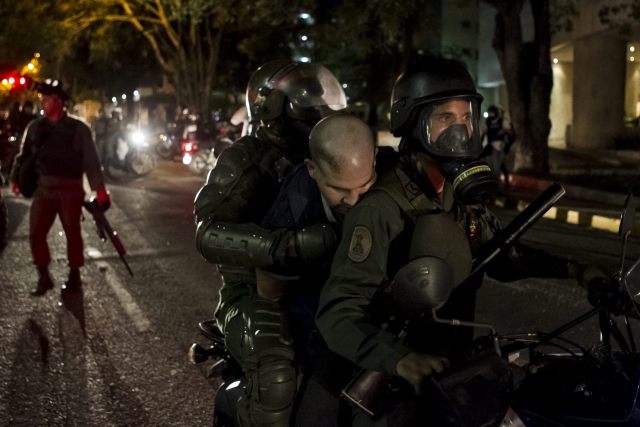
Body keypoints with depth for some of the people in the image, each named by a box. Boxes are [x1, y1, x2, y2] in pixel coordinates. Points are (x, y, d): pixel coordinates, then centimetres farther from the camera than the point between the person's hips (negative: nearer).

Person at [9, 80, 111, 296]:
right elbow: (24, 155, 13)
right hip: (44, 188, 3)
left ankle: (74, 275, 21)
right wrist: (15, 178, 2)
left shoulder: (78, 129, -4)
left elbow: (91, 160, -6)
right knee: (36, 233, -3)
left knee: (72, 233, 6)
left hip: (70, 189, -3)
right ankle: (44, 277, 9)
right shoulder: (35, 127, 7)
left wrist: (99, 188, -11)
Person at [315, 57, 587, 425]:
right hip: (395, 392, -7)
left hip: (454, 372, 8)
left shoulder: (466, 199, 5)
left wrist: (570, 268, 9)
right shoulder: (383, 209, -22)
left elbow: (504, 258, 20)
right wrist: (397, 358, -44)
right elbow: (339, 311, -29)